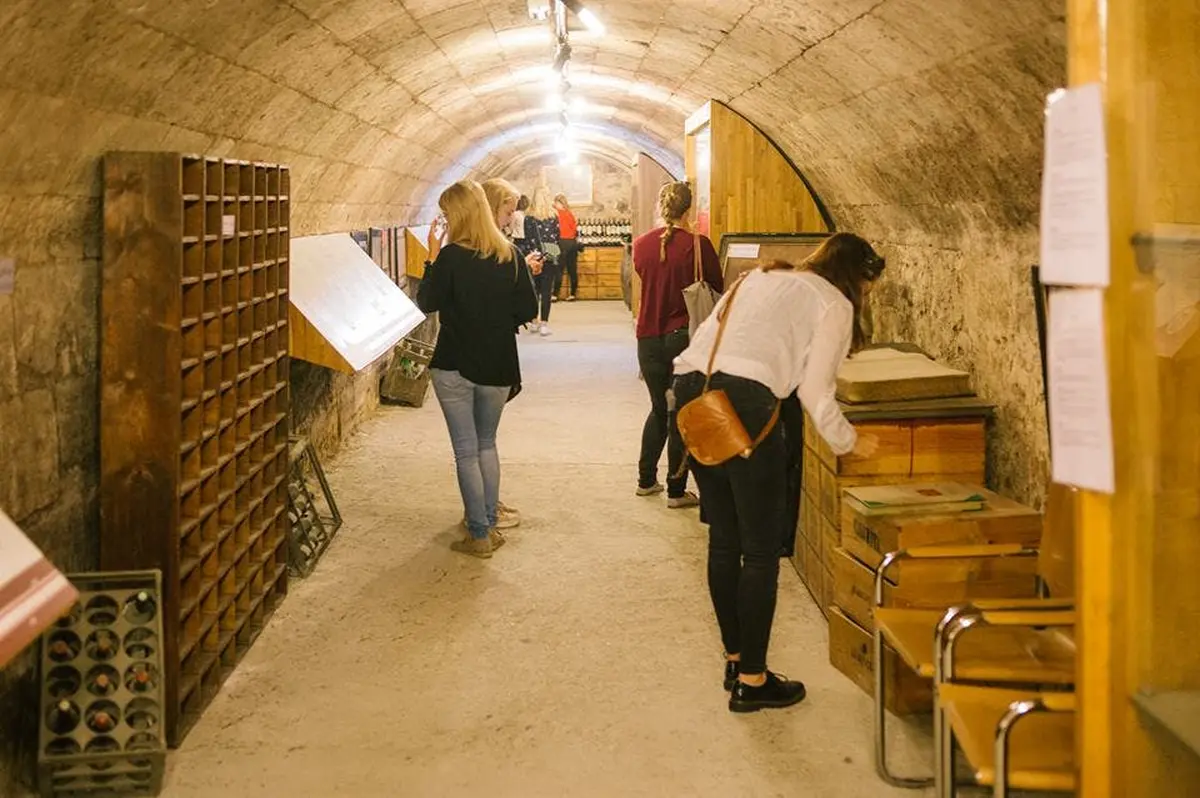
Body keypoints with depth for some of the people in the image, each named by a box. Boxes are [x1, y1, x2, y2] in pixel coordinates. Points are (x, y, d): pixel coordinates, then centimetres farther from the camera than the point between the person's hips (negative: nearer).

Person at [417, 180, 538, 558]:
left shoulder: (451, 257, -15)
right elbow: (528, 310, 0)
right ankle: (490, 525, 22)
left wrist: (433, 255, -2)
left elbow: (426, 303, -5)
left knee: (466, 451, 5)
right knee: (487, 444, 20)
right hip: (498, 367, 4)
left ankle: (479, 534, 8)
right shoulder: (510, 255, -3)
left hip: (455, 367, -4)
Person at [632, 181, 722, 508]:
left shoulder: (641, 244, -2)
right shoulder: (697, 245, -13)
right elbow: (718, 287, 0)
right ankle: (676, 490, 9)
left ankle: (646, 480, 28)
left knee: (660, 408, 21)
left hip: (648, 337, 4)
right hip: (684, 337, -4)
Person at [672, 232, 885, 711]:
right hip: (744, 403, -8)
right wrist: (849, 443, 16)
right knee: (761, 549, 3)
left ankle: (735, 660, 27)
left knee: (723, 538, 17)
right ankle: (752, 681, 8)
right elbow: (816, 392, 2)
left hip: (691, 388, 8)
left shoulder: (758, 278, 28)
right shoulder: (834, 303, 7)